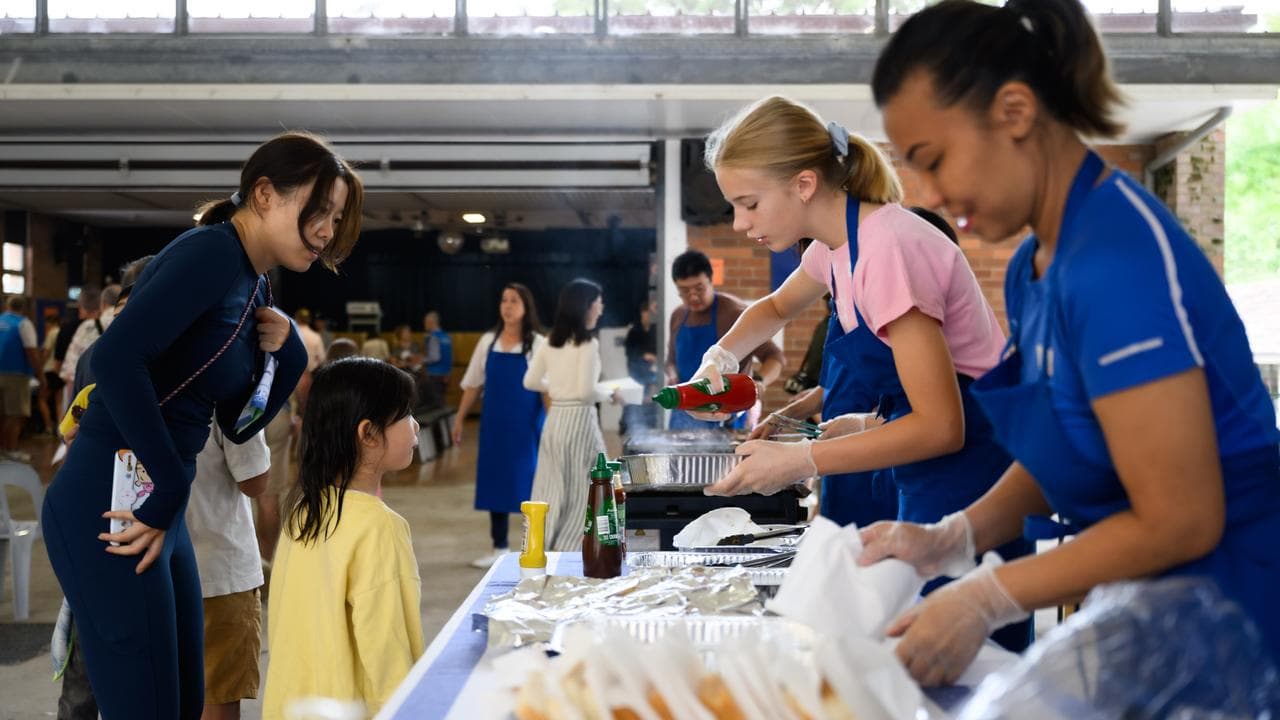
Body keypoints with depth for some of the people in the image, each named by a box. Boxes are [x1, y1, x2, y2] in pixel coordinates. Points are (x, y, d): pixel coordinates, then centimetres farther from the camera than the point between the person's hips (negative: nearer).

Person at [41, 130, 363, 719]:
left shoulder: (255, 288, 13)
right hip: (107, 506, -9)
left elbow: (238, 423, 19)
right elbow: (115, 358, -28)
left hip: (157, 509, 9)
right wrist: (169, 490, -21)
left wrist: (286, 353, 1)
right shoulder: (213, 251, -14)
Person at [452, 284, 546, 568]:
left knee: (529, 481, 2)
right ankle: (499, 547, 19)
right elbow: (473, 385, 10)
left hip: (527, 424, -4)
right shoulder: (488, 341, 5)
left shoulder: (538, 344, -5)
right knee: (495, 481, 8)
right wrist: (459, 419, 9)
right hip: (495, 424, 4)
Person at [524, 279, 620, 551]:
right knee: (584, 490, 4)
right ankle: (567, 552, 5)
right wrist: (610, 393, 0)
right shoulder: (588, 343, -13)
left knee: (551, 490, 12)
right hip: (579, 420, -7)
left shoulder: (550, 341, 8)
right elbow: (587, 391, -18)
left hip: (554, 419, 7)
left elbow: (530, 381, 12)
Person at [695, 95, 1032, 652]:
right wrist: (721, 358, 10)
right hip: (928, 486, 9)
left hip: (969, 476, -9)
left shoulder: (887, 247, -22)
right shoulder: (837, 245, 7)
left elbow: (941, 427, -24)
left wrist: (800, 461, -22)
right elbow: (777, 306, 30)